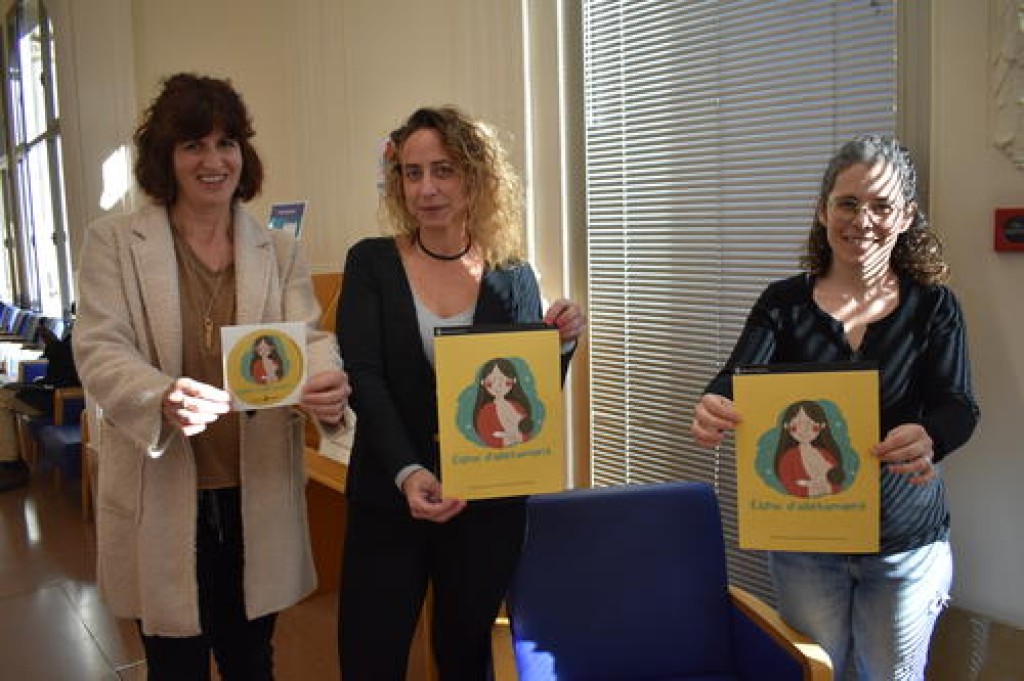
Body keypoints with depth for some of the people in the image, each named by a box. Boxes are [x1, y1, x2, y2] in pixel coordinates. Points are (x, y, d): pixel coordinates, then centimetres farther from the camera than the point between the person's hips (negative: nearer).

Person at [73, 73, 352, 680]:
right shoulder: (114, 243, 0)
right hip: (162, 499, -2)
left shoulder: (280, 251, 7)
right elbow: (99, 350, -10)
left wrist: (328, 385, -28)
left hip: (258, 497, 2)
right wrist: (162, 398, -31)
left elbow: (309, 337, -3)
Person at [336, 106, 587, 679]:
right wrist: (407, 473, -26)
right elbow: (364, 381, -11)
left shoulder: (512, 277, 1)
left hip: (488, 504, 1)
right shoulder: (372, 263, -2)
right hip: (389, 501, -1)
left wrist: (561, 344, -18)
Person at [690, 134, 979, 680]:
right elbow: (737, 379, -17)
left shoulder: (933, 306, -5)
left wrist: (928, 439, -41)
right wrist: (713, 408, -42)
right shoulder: (784, 302, -5)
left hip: (907, 543, 0)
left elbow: (959, 406, -16)